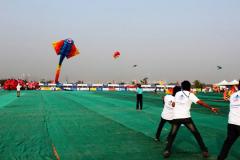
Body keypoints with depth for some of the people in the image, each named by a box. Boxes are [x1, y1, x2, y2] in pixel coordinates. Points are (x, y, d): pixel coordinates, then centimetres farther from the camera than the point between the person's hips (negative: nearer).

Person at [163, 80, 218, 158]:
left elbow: (173, 105, 16)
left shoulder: (177, 94, 12)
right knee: (196, 134, 11)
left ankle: (167, 151, 4)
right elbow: (200, 102, -6)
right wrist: (211, 108, -2)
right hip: (186, 117, -2)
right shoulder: (190, 94, 2)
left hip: (176, 118, 3)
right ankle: (204, 151, 12)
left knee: (172, 135, 14)